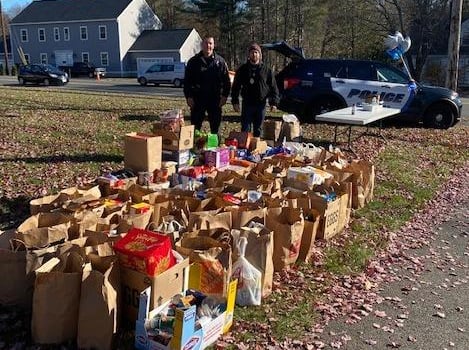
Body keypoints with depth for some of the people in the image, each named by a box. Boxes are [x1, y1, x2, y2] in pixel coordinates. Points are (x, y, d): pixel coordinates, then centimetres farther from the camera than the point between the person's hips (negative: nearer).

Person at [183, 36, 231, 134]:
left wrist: (224, 96, -3)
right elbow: (187, 81, 4)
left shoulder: (220, 61, 7)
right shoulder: (194, 61, 5)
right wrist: (188, 97, -5)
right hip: (198, 99, -1)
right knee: (195, 127, 3)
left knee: (215, 127, 8)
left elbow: (226, 81, 7)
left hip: (215, 99, 1)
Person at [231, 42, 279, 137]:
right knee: (245, 129, 1)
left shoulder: (267, 70, 5)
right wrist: (235, 101, -2)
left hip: (261, 104, 1)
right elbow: (236, 87, 6)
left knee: (258, 130, 9)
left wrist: (274, 102, -2)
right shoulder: (242, 69, 5)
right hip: (247, 104, 0)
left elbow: (273, 87, 5)